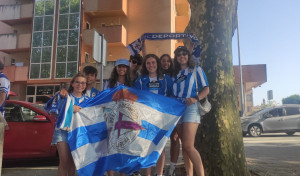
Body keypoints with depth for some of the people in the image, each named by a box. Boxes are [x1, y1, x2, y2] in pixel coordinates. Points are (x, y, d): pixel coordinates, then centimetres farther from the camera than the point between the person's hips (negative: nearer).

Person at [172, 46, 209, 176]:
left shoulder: (196, 70, 9)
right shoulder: (175, 74, 21)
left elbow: (206, 89, 1)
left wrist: (195, 99, -16)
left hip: (190, 108, -5)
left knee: (188, 146, -16)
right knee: (184, 146, 5)